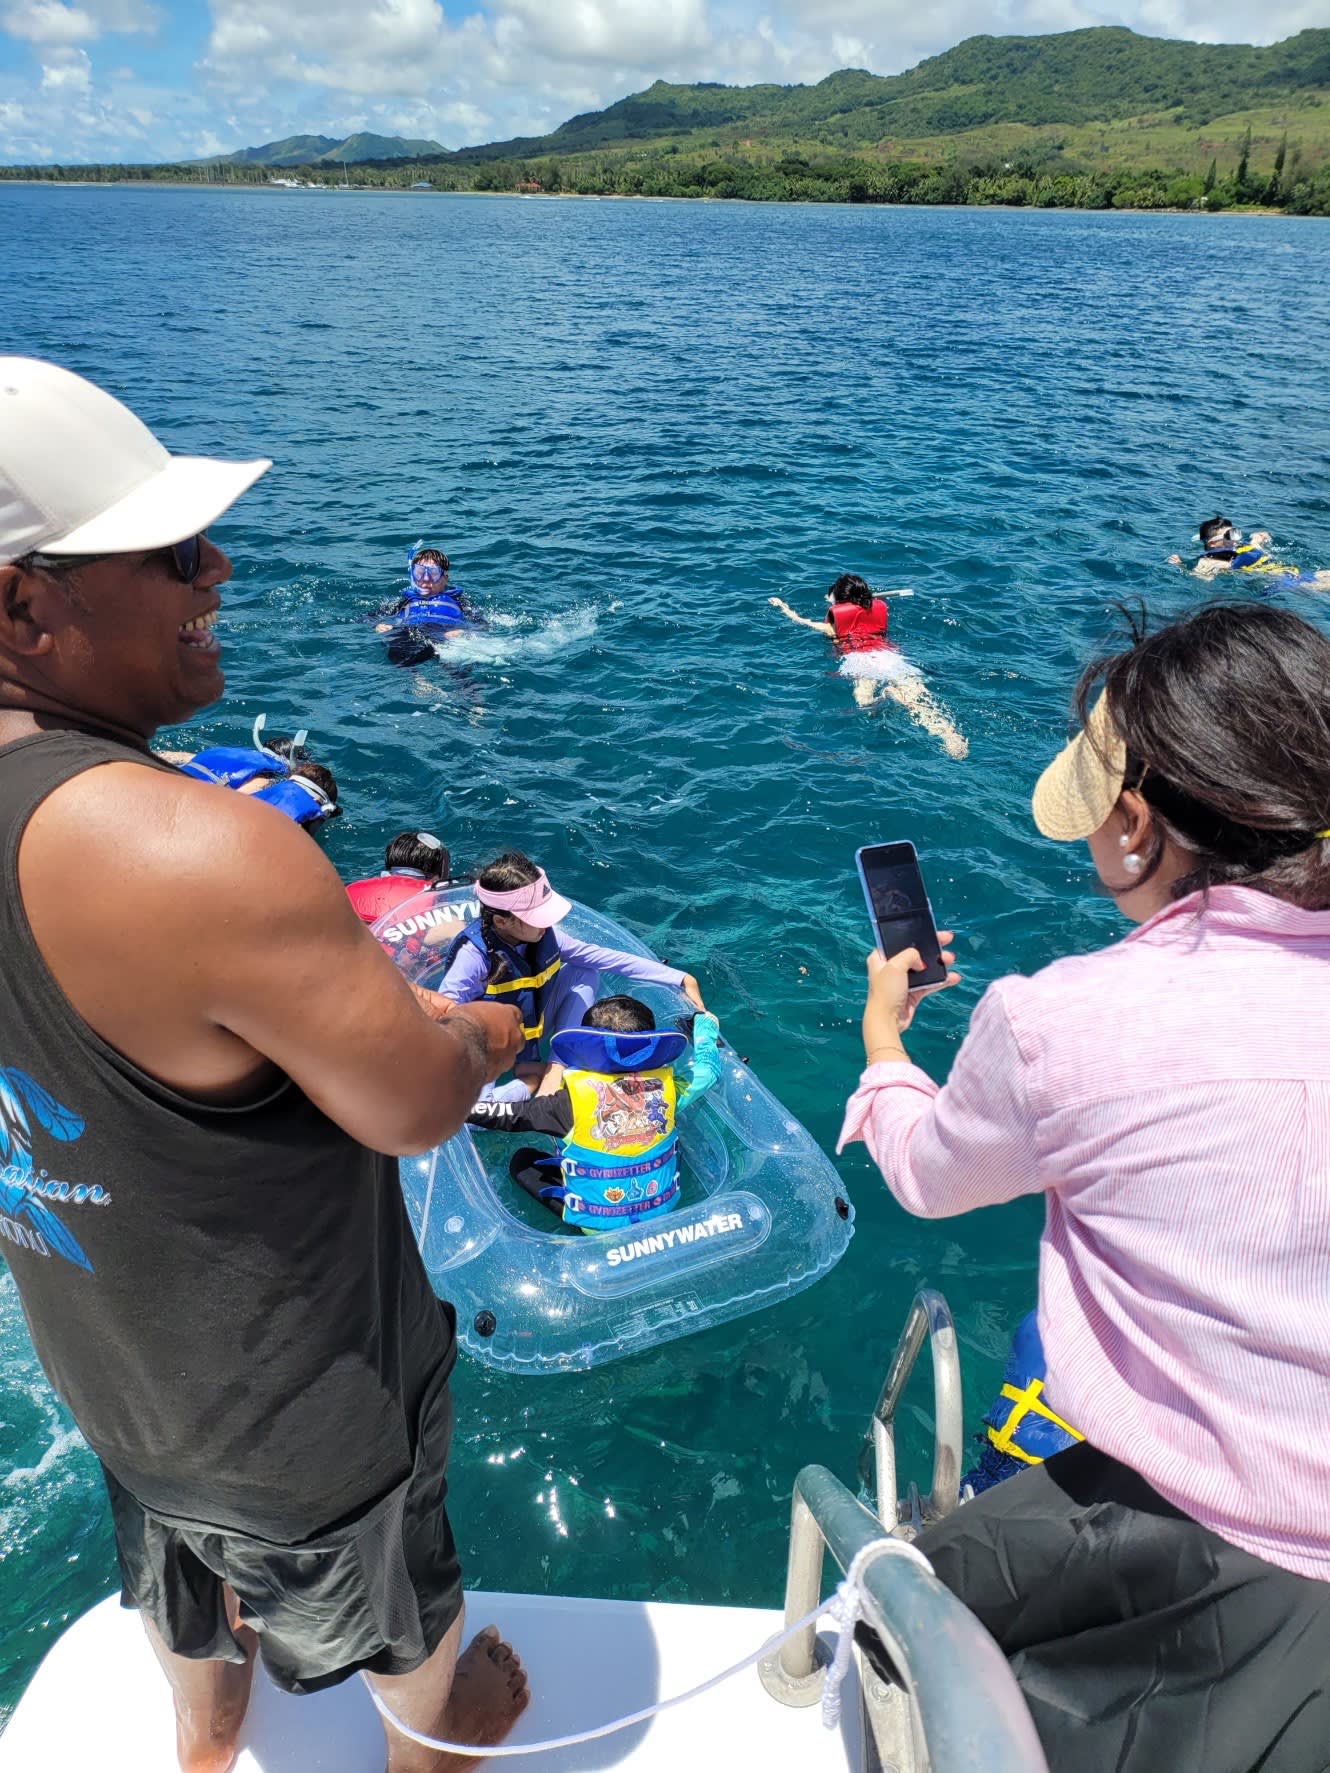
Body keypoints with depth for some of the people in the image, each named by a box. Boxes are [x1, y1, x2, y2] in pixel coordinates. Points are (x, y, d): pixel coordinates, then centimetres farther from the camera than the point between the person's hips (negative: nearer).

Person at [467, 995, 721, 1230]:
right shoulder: (666, 1084, -11)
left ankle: (583, 1221, 1)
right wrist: (703, 1018, 25)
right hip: (663, 1212, 3)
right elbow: (707, 1067, 8)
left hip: (598, 1224, -3)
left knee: (522, 1161, 13)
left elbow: (511, 1115, -15)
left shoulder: (576, 1095, -21)